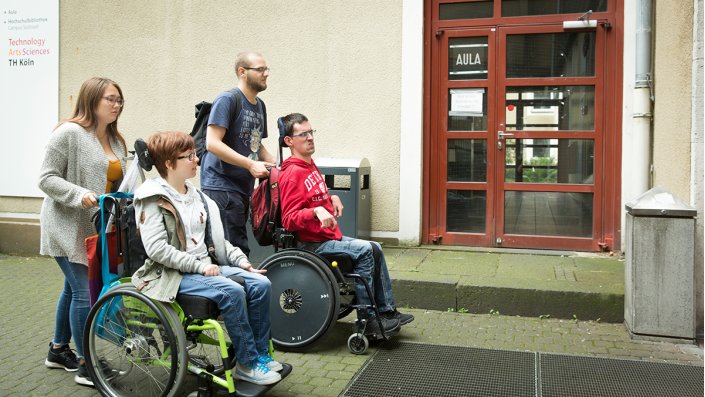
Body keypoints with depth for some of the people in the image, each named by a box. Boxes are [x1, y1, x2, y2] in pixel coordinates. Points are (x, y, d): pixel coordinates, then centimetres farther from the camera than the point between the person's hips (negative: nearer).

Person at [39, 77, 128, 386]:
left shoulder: (116, 141, 14)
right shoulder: (69, 133, -11)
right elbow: (47, 179, -12)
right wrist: (79, 194, -25)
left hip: (97, 230, 8)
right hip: (69, 229, -8)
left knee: (73, 288, 17)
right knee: (84, 291, -9)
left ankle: (59, 350, 32)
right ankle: (85, 366, 0)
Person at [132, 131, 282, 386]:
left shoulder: (195, 195, 16)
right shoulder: (153, 200, -8)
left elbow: (216, 238, 17)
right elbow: (156, 249, -19)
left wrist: (239, 259, 1)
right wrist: (199, 266, -20)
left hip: (206, 266, 8)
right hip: (173, 274, -8)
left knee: (261, 284, -12)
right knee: (232, 292, -29)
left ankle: (260, 353, -1)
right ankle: (246, 364, -16)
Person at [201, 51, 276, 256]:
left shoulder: (259, 105, 17)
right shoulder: (228, 100, -10)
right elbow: (212, 143, -19)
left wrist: (276, 165, 9)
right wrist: (250, 164, -21)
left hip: (243, 187, 9)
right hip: (221, 187, -9)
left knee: (236, 247, 12)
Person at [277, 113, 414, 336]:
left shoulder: (311, 166, 14)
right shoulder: (292, 174, -17)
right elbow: (289, 220, -22)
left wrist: (332, 198, 10)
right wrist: (317, 211, -35)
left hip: (329, 236, 10)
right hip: (311, 243, -10)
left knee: (375, 249, 5)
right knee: (364, 251, -20)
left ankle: (387, 311, 10)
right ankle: (368, 319, -12)